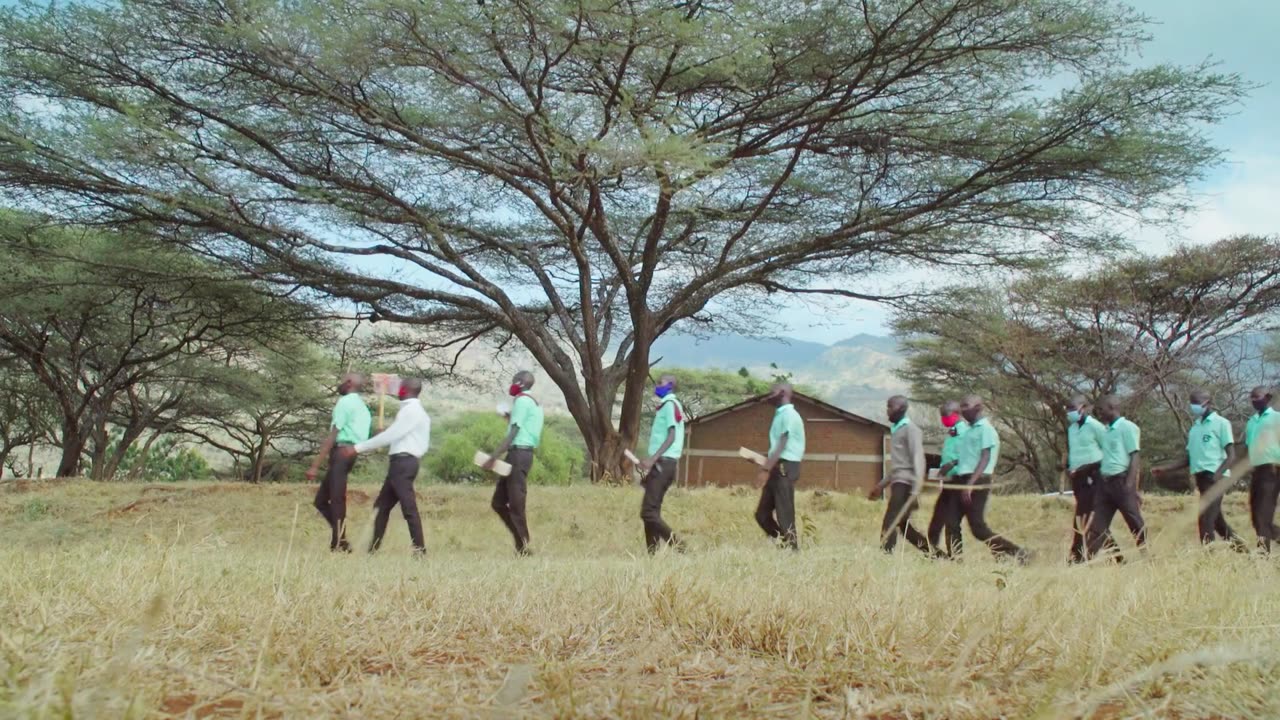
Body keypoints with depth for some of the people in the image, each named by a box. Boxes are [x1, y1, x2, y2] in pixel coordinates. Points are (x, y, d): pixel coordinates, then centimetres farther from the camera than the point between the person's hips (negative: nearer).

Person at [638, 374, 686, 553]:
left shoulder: (670, 404, -9)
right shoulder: (666, 406, 21)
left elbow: (672, 436, -18)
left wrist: (653, 458, -26)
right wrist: (651, 460, 22)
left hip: (663, 462, -10)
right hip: (662, 463, 10)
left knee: (648, 512, -14)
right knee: (652, 511, 8)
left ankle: (677, 546, -16)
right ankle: (653, 553, 7)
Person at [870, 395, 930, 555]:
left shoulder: (910, 430, -6)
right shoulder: (896, 431, 21)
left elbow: (917, 459, -16)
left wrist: (916, 488, -26)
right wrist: (881, 485, 26)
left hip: (905, 483, -9)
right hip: (898, 483, 9)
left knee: (889, 524, -15)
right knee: (903, 526, 11)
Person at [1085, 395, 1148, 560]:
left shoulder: (1127, 428, -7)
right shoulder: (1106, 430, 17)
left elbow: (1135, 457, -12)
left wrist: (1129, 485, -19)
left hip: (1122, 481, -8)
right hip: (1105, 483, 8)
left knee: (1135, 523, -1)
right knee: (1098, 525, 5)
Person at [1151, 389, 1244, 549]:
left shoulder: (1221, 423, -2)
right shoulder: (1194, 427, 19)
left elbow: (1231, 456, -9)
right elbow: (1188, 458, 18)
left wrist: (1217, 475, -25)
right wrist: (1165, 468, 6)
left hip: (1215, 478, -8)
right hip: (1201, 478, 8)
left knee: (1205, 520, -13)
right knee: (1216, 519, 15)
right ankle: (1238, 546, 29)